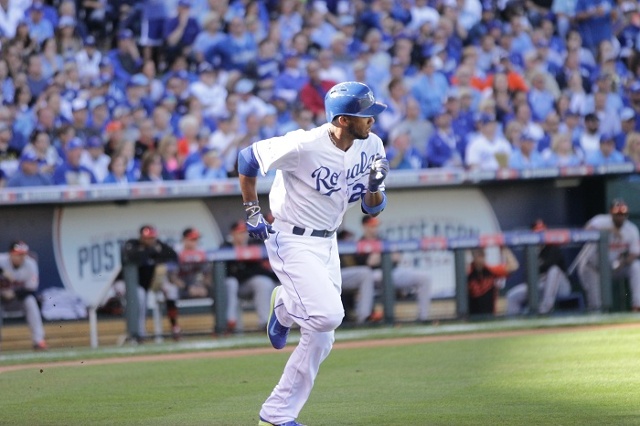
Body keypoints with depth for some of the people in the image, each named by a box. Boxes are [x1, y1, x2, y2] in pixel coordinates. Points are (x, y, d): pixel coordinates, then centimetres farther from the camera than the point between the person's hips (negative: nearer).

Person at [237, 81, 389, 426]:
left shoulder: (371, 146, -5)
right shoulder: (304, 146, -25)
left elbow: (372, 209, 3)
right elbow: (247, 158, -11)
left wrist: (375, 185, -20)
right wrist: (253, 213, -8)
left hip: (327, 243, 7)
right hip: (292, 241, -7)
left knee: (320, 338, 6)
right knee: (328, 314, -21)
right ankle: (285, 305, 11)